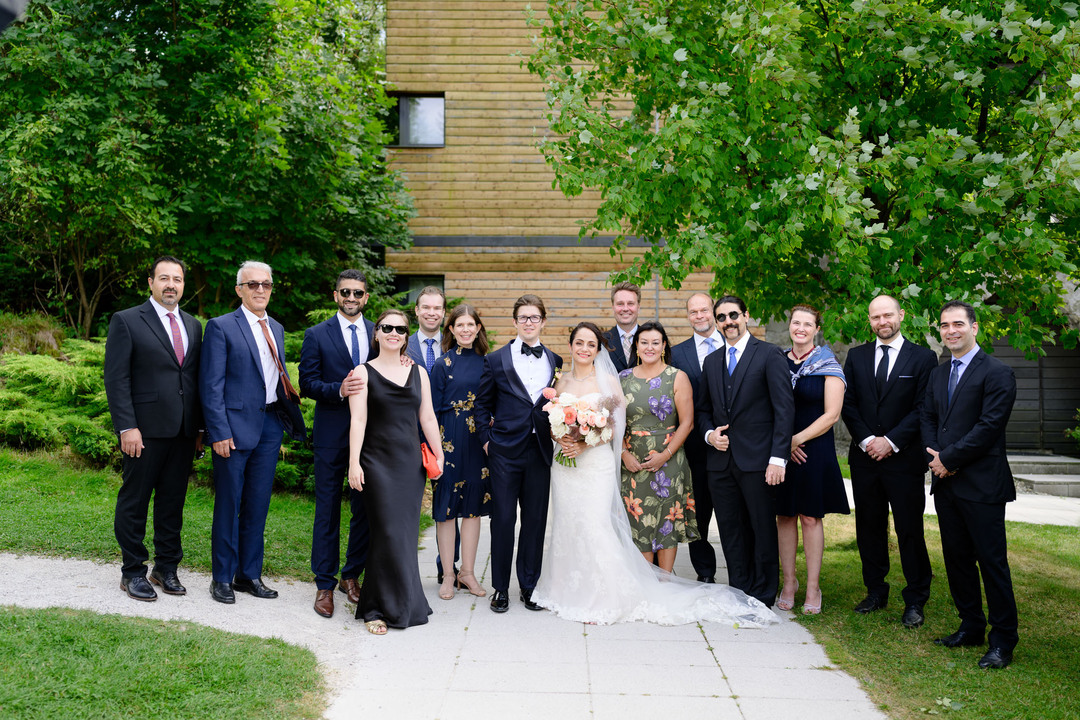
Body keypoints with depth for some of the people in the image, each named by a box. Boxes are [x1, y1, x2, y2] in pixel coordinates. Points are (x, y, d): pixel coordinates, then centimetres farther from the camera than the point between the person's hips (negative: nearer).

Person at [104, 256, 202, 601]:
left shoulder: (193, 326, 14)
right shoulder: (126, 321, -2)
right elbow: (116, 379, -7)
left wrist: (199, 426, 9)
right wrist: (127, 427, -14)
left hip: (183, 431, 5)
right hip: (145, 430, -5)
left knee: (173, 501, 11)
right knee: (134, 501, 5)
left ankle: (167, 567, 24)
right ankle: (132, 572, 18)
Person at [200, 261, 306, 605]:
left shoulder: (276, 328, 15)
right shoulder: (221, 327, -5)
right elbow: (211, 386, -9)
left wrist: (288, 417, 6)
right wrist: (219, 432, -15)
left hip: (270, 424, 6)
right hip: (235, 426, -6)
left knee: (258, 504, 12)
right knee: (228, 504, 4)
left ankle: (250, 574, 23)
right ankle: (222, 578, 18)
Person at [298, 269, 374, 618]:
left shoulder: (379, 334, 9)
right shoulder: (316, 335, 2)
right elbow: (307, 383, -3)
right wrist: (338, 390, -20)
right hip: (331, 435, -2)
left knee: (365, 509, 9)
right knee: (328, 510, 3)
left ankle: (351, 576, 25)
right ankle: (325, 585, 14)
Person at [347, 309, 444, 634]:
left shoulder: (418, 373, 12)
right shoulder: (364, 372, 1)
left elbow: (427, 418, 14)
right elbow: (358, 420, -6)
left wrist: (439, 454, 11)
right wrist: (354, 463, -13)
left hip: (411, 462, 4)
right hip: (378, 461, -4)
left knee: (406, 532, 6)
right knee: (388, 532, -7)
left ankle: (398, 603, 20)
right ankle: (378, 609, 6)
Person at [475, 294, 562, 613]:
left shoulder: (555, 361, 9)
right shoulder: (496, 360, 2)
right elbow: (482, 404, 5)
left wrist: (557, 434, 2)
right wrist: (486, 439, -1)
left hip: (540, 451, 2)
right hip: (505, 451, -2)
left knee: (536, 520, 8)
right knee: (503, 519, 2)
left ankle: (529, 586, 22)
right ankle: (500, 588, 16)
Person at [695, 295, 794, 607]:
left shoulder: (770, 355, -3)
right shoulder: (711, 362, 14)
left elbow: (784, 409, -8)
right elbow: (702, 409, 22)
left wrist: (778, 458, -15)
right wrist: (709, 434, 0)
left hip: (757, 461, -5)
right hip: (720, 461, 5)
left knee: (763, 530, 4)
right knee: (731, 532, 10)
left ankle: (763, 599, 17)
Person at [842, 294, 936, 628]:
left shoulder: (923, 357, 0)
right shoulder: (856, 356, 10)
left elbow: (924, 409, -6)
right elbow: (848, 403, 6)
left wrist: (890, 441, -12)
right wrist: (866, 440, -7)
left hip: (904, 458, -3)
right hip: (864, 457, 3)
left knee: (910, 530, 1)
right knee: (869, 528, 10)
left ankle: (915, 600, 13)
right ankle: (875, 591, 24)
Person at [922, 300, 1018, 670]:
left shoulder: (997, 373, -8)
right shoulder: (938, 374, 15)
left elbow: (989, 426, -16)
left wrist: (948, 459, -14)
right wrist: (934, 457, -3)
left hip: (982, 484, -7)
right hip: (945, 482, 7)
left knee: (992, 562, -1)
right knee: (956, 558, 13)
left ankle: (1003, 641, 9)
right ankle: (971, 626, 27)